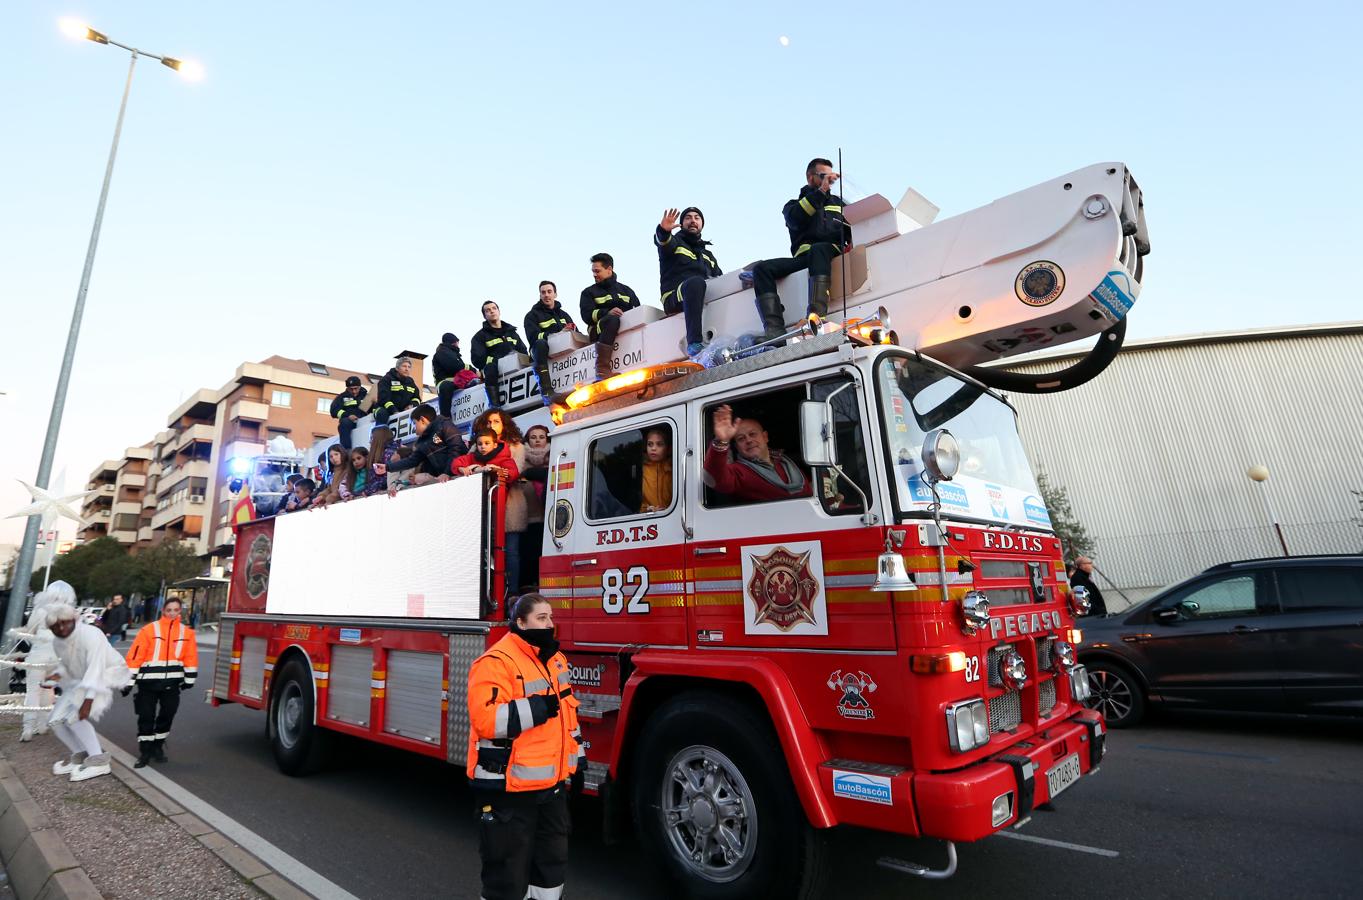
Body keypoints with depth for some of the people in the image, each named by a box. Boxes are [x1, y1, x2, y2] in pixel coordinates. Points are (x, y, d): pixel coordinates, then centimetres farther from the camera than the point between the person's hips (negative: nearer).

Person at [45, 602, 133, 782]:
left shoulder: (90, 634, -27)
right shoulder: (57, 641, -2)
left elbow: (96, 669, -33)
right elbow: (65, 664, 16)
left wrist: (88, 700, -40)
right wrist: (57, 675, -8)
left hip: (108, 674, -8)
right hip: (80, 680, 9)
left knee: (75, 716, -24)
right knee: (57, 720, 0)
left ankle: (99, 760, -15)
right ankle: (80, 755, 23)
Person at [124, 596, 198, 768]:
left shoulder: (187, 632, 3)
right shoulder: (149, 630, -6)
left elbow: (191, 658, 9)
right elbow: (134, 657, -5)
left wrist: (189, 680, 10)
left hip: (172, 682, 3)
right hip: (149, 682, -3)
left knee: (167, 715, 11)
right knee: (146, 716, 2)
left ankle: (158, 747, 27)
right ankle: (145, 751, 15)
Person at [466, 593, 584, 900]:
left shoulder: (556, 660, 9)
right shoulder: (496, 662, -19)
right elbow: (484, 719, -29)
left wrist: (577, 761, 17)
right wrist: (536, 708, -29)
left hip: (552, 784, 8)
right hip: (510, 788, -8)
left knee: (552, 862, 22)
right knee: (508, 868, 7)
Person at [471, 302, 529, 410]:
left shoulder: (512, 332, 28)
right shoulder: (480, 336, 16)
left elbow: (524, 353, 15)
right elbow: (478, 360, 0)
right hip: (496, 369, -3)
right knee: (490, 367, -38)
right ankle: (494, 405, -43)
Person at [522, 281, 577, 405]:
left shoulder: (563, 314, 26)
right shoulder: (532, 315, 12)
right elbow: (533, 337, -8)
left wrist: (572, 329, -13)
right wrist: (559, 333, -21)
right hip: (544, 349, -4)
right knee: (540, 343, -38)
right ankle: (547, 391, -50)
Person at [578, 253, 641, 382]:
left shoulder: (626, 290, 25)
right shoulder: (589, 292, 17)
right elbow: (587, 315, 0)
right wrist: (608, 313, -17)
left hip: (627, 329, 3)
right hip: (598, 330, -3)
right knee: (613, 319, -37)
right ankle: (602, 368, -46)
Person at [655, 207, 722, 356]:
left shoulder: (708, 254, 34)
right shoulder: (674, 242, 18)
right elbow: (662, 241, -8)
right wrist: (663, 230, -33)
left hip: (703, 296, 5)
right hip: (674, 298, -5)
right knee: (696, 282, -37)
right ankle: (694, 343, -48)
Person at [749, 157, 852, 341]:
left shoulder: (837, 202, 31)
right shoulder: (794, 205, 26)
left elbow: (851, 229, 15)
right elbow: (795, 219, 0)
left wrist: (851, 242, -9)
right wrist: (821, 191, -5)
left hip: (831, 251, -1)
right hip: (803, 256, 1)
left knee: (818, 249, -37)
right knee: (761, 268, -22)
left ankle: (816, 316, -54)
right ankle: (775, 332, -38)